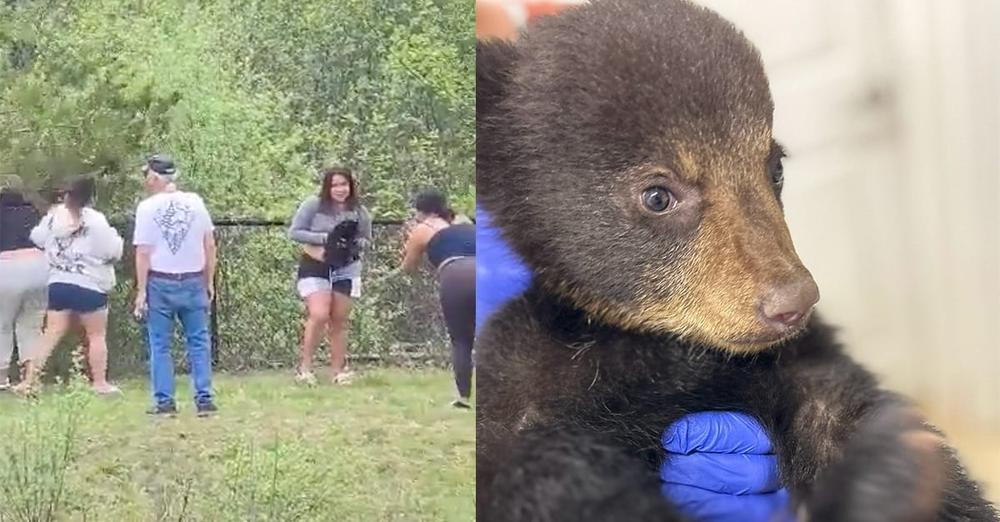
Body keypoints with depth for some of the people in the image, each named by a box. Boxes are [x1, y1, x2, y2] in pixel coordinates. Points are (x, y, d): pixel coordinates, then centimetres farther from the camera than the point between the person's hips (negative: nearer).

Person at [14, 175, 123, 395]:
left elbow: (37, 238, 22)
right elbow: (113, 251, -10)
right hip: (89, 287, -5)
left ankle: (29, 379, 4)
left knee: (51, 334, 7)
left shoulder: (54, 217, 6)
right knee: (97, 335, 7)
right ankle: (100, 383, 9)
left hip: (58, 284, 5)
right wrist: (114, 236, 9)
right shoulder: (95, 220, -12)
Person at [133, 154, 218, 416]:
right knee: (199, 343, 9)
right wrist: (210, 281, 12)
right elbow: (209, 245, 4)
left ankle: (164, 401, 8)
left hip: (160, 284, -2)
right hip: (193, 282, 2)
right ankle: (204, 399, 5)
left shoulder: (147, 207, -6)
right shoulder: (195, 202, 2)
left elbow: (143, 253, -8)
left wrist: (141, 291, -3)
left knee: (160, 346, 8)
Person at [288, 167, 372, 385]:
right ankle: (304, 366, -3)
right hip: (315, 267, -3)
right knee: (319, 316, -16)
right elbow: (294, 232, -9)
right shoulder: (313, 205, -10)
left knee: (339, 321, 7)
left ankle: (338, 370, 17)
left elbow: (366, 240, 9)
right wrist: (324, 238, -21)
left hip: (345, 269, 3)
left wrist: (356, 244, -15)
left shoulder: (359, 212, -1)